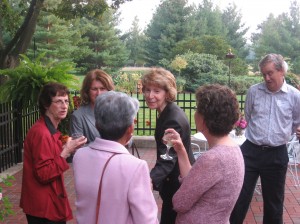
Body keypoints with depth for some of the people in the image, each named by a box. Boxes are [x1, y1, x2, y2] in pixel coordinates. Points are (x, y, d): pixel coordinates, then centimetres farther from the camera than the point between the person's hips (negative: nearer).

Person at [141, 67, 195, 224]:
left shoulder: (173, 119, -27)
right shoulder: (167, 112, 4)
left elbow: (167, 159, -38)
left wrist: (150, 180, -54)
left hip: (178, 183, -10)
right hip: (174, 180, 10)